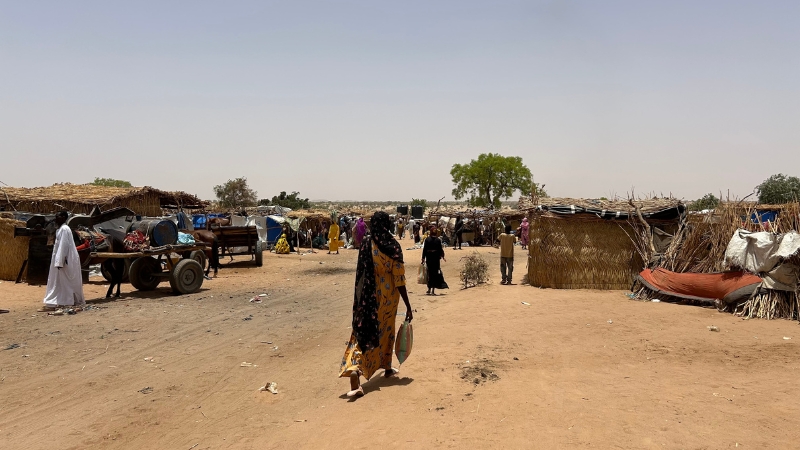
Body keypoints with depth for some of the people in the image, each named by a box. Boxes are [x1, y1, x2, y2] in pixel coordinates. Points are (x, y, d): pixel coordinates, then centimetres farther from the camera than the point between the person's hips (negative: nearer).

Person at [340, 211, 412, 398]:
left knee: (365, 331, -2)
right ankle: (387, 367, 35)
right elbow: (399, 279, -12)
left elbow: (362, 273, -1)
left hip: (368, 295, 0)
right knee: (386, 330, 21)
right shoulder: (393, 245, -11)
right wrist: (408, 305, -7)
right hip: (389, 295, 0)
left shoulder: (367, 243, -7)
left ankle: (354, 368, -23)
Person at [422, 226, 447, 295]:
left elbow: (424, 249, -4)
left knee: (430, 273, 10)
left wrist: (423, 258, 1)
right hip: (436, 258, 0)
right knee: (436, 272, 5)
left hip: (429, 258, 0)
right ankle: (433, 290, 3)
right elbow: (441, 249, -1)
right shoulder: (438, 240, -5)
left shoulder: (427, 239, -5)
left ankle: (429, 289, 11)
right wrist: (442, 256, 9)